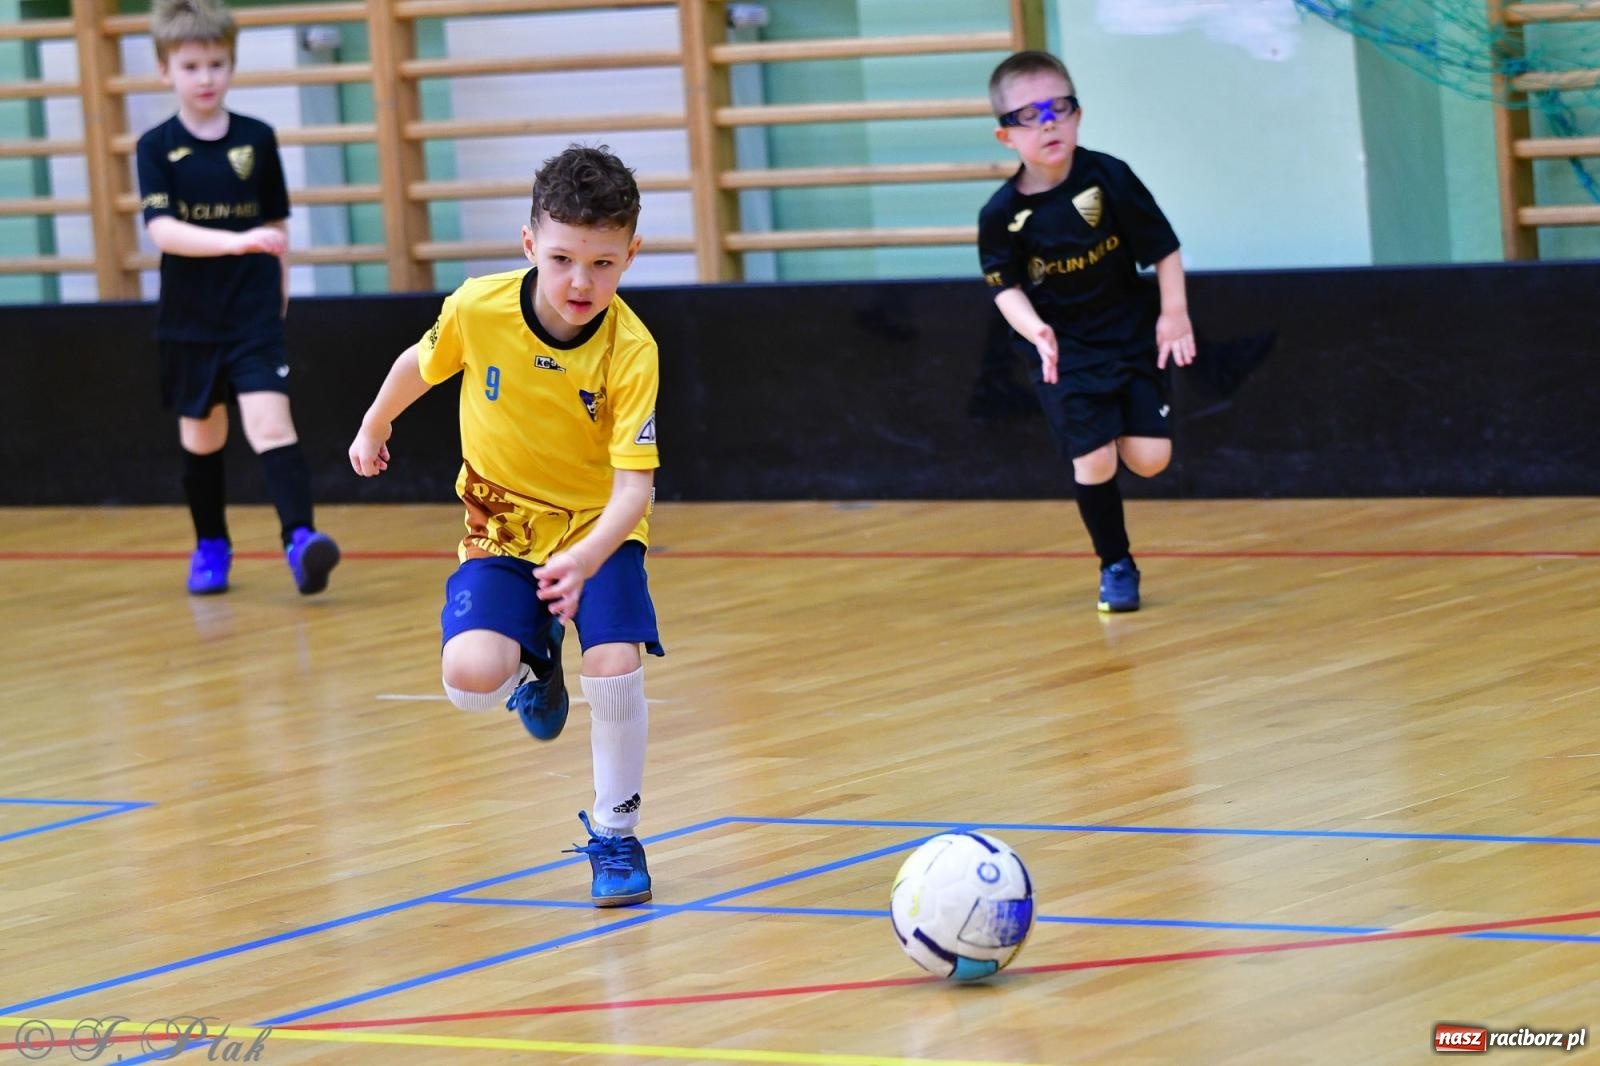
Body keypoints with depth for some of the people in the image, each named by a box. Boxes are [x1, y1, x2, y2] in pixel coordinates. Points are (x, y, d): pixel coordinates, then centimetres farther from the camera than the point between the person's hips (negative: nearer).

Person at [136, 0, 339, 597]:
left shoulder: (257, 139, 0)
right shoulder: (157, 147, -4)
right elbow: (162, 230, -18)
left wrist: (277, 286, 10)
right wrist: (237, 241, -30)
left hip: (254, 315, -1)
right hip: (189, 321, 1)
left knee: (269, 424, -17)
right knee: (201, 437, 14)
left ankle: (300, 540, -27)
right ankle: (210, 548, 31)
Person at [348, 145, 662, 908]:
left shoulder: (630, 351, -24)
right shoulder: (477, 309, -20)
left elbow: (634, 484, -28)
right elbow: (421, 364, 4)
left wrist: (585, 561, -45)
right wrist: (374, 429, 21)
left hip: (598, 529, -1)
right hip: (501, 529, 1)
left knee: (614, 664, -23)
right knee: (471, 676, -22)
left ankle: (615, 835, 2)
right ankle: (533, 662, 18)